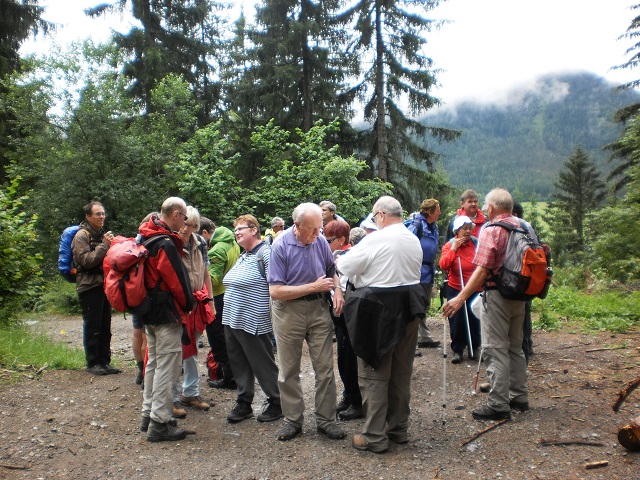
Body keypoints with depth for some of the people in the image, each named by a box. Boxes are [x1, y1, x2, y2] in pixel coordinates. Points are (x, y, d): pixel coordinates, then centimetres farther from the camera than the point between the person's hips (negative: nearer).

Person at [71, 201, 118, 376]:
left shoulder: (102, 234, 17)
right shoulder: (82, 235, -7)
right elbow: (87, 260, -19)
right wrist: (104, 245, -19)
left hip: (104, 285, 8)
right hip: (89, 287, -8)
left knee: (105, 327, 10)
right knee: (92, 327, -2)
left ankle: (104, 361, 18)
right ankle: (92, 363, 8)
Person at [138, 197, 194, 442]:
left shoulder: (146, 238, 10)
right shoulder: (166, 244, -20)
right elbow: (177, 280, -17)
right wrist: (188, 304, -1)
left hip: (149, 311, 10)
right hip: (167, 313, -10)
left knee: (154, 362, 18)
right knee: (167, 366, -3)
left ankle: (149, 415, 28)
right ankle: (160, 423, 3)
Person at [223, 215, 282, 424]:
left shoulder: (265, 253, -13)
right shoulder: (242, 257, 15)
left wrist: (274, 317, -20)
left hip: (253, 323, -9)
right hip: (232, 320, 9)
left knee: (263, 364, 2)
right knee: (239, 364, 14)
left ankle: (276, 403, 17)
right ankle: (243, 403, 26)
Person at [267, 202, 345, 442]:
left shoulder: (320, 241, -4)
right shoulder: (280, 246, -15)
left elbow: (332, 271, 14)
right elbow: (275, 292, -18)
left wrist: (337, 289, -8)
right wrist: (314, 286, -19)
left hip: (319, 308, 3)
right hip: (289, 311, -3)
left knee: (325, 367, 4)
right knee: (289, 370, 9)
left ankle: (326, 419, 18)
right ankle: (293, 420, 24)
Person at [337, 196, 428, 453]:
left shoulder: (375, 240, -15)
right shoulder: (414, 240, 7)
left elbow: (345, 266, -10)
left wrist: (340, 258, 13)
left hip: (379, 311, -7)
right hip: (408, 308, 7)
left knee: (374, 374, 2)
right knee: (402, 372, 16)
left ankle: (375, 436, 8)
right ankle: (399, 428, 28)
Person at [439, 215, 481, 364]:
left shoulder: (476, 243, -1)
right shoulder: (449, 245, -3)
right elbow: (443, 265, -16)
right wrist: (453, 248, -19)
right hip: (456, 289, -1)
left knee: (474, 319, 5)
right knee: (457, 321, 4)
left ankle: (474, 348, 24)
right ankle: (457, 350, 18)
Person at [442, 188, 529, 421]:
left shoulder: (491, 231, -15)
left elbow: (482, 270, -23)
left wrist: (461, 298, -24)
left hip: (497, 295, -8)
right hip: (518, 295, 8)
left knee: (495, 349, -2)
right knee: (515, 347, 18)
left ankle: (498, 404, 3)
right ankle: (519, 397, 28)